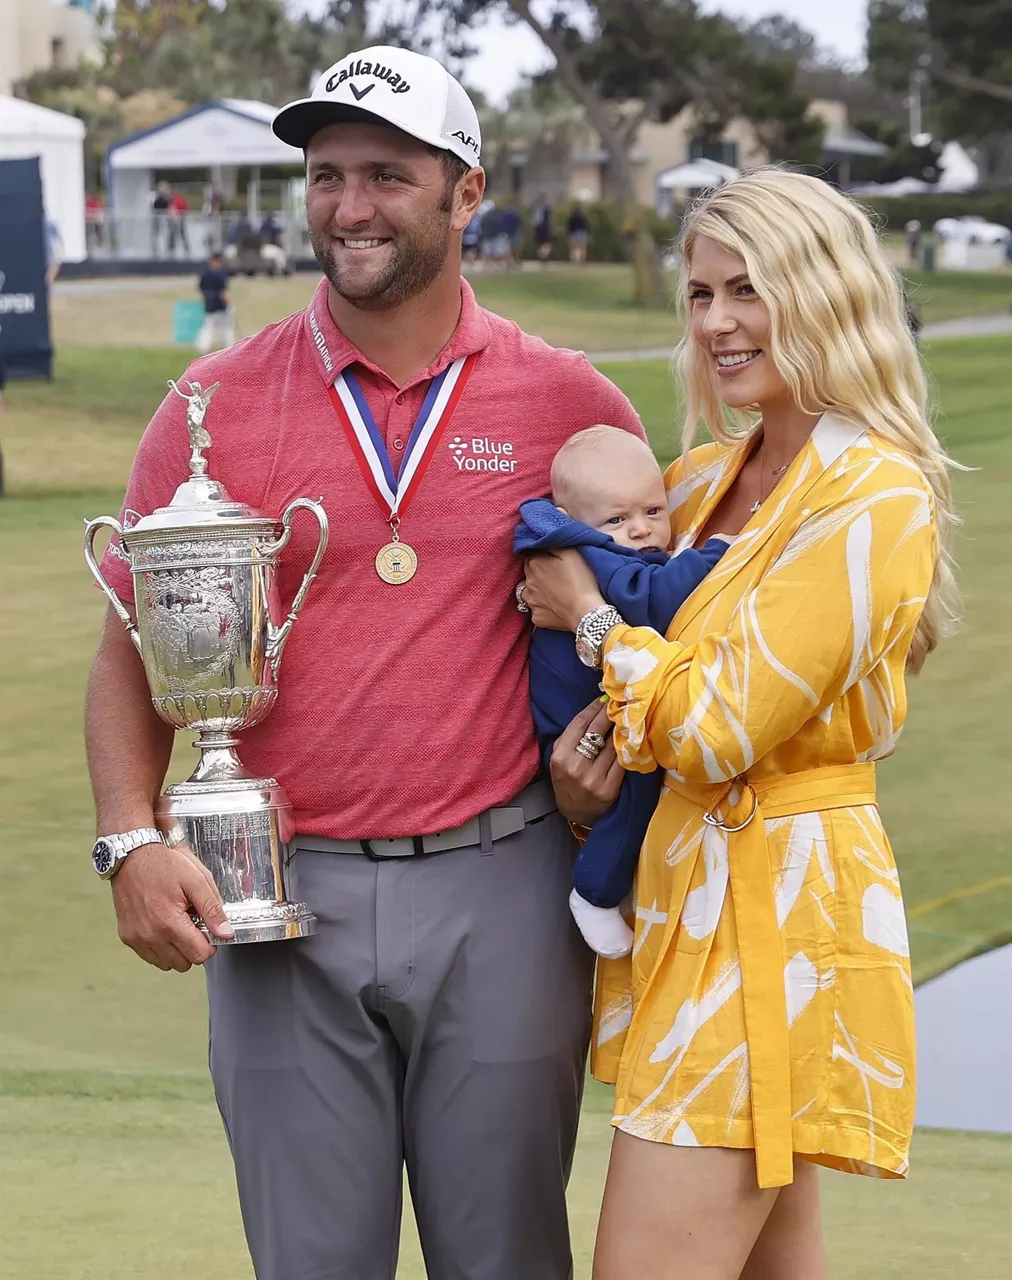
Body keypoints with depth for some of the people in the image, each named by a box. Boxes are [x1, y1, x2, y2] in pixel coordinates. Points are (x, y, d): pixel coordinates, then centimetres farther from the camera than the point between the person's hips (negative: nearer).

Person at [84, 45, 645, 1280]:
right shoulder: (216, 407, 1)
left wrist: (603, 739, -6)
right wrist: (133, 841, -10)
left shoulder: (570, 405, 1)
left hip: (499, 896, 0)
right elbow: (132, 656, 5)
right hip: (283, 900, 1)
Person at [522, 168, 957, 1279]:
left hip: (773, 913, -9)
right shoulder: (707, 479, 11)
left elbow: (723, 731, -17)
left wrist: (591, 618, -4)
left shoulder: (872, 497, -15)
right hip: (688, 887, 9)